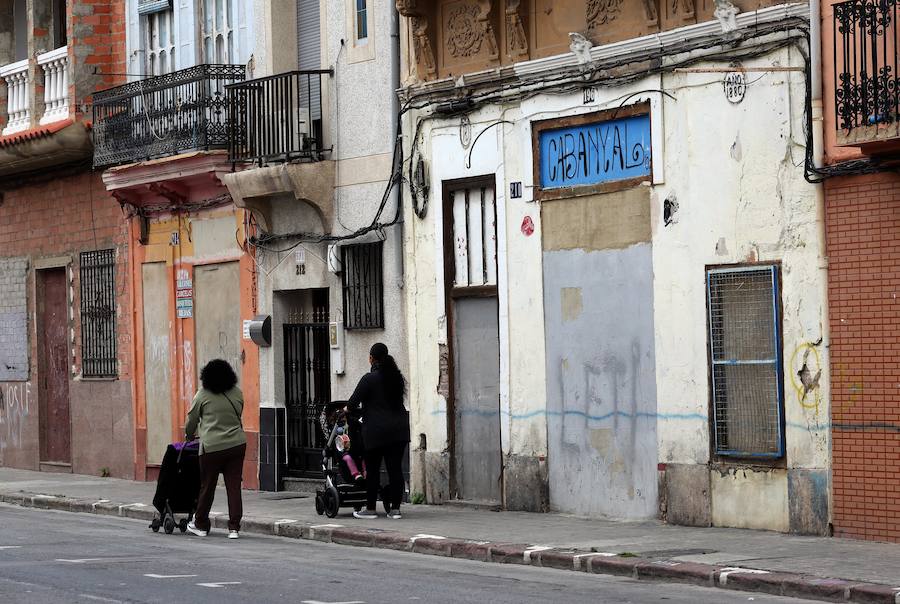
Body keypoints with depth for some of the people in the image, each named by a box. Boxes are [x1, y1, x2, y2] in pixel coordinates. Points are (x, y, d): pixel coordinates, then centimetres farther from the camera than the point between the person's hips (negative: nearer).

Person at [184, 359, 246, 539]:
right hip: (237, 444, 3)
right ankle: (234, 528, 2)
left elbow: (192, 419, 8)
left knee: (207, 486, 10)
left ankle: (200, 525, 23)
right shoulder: (237, 393, 6)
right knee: (234, 486, 4)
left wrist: (189, 435, 26)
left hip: (212, 446, -3)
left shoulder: (203, 395, -3)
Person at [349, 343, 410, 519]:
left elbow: (354, 401, -7)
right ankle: (395, 508, 2)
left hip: (376, 429, -5)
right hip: (399, 428, 5)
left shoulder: (369, 379, -9)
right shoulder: (397, 377, 10)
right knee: (396, 468, 3)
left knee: (372, 469, 4)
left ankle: (370, 508, 9)